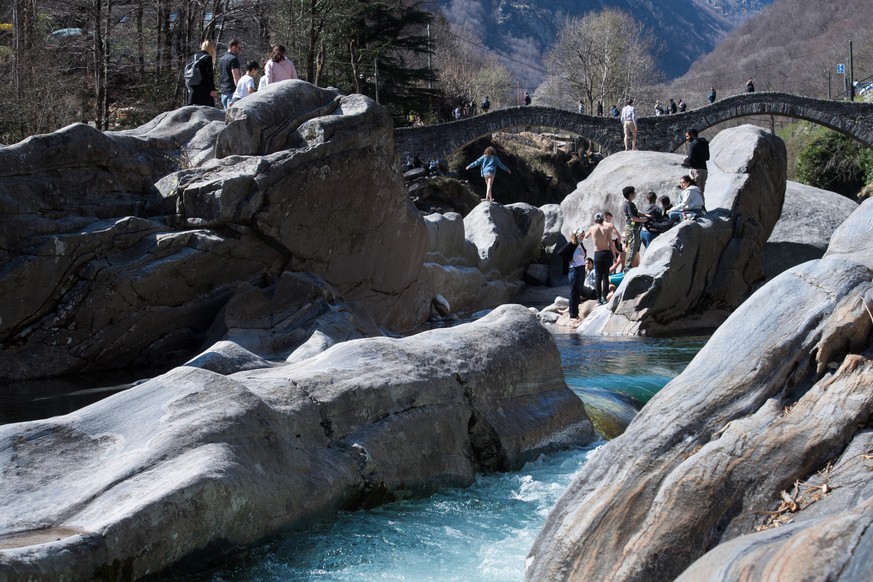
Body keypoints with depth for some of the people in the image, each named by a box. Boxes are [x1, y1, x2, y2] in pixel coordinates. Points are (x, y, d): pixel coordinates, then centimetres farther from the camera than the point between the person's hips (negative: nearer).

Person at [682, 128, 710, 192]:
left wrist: (685, 161, 4)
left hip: (696, 169, -8)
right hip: (704, 169, 8)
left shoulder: (693, 143, -9)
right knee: (701, 191, 12)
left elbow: (690, 158, -16)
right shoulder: (704, 143, 16)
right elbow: (707, 158, 22)